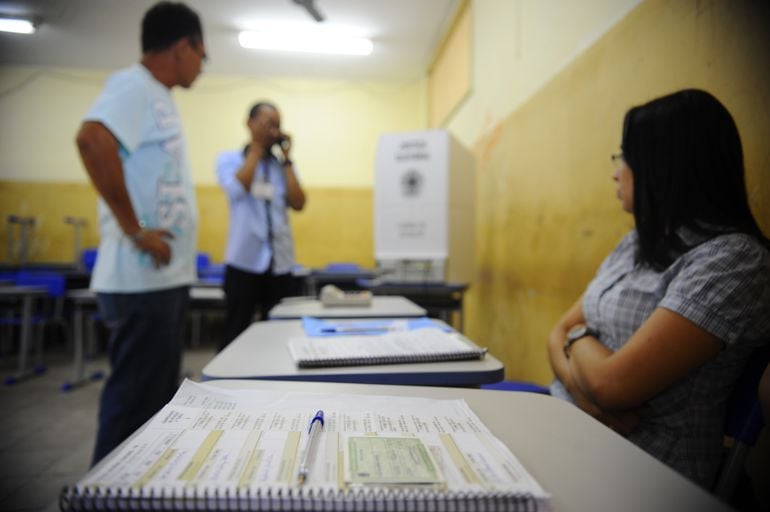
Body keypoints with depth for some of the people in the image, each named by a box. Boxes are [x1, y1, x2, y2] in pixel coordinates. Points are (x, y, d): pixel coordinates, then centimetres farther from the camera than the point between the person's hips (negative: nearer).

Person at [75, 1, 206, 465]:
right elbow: (92, 139, -28)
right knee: (134, 404, -1)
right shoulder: (134, 85, -10)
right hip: (143, 279, -10)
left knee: (157, 401, 18)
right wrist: (135, 230, -24)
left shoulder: (158, 96, 18)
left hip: (166, 276, 10)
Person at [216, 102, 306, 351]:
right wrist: (256, 148, -5)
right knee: (235, 335, 6)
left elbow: (298, 204, -3)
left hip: (280, 264, 3)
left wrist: (286, 158, -1)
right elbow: (238, 189, -17)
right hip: (244, 262, -3)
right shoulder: (228, 159, 3)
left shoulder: (283, 166, 11)